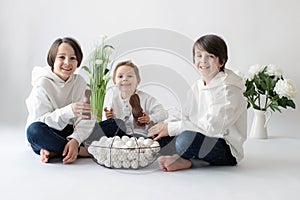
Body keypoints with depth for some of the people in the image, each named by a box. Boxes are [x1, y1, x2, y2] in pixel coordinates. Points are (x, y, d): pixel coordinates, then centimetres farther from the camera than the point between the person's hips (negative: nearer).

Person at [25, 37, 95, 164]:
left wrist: (75, 140, -31)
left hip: (68, 132, 4)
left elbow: (85, 120, -11)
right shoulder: (42, 84, -12)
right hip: (43, 137, -3)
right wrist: (68, 111, -37)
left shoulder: (80, 82, -3)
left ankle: (53, 152, -22)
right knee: (35, 129, -38)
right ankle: (81, 151, -26)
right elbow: (40, 120, -21)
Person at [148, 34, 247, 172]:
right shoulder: (196, 87, 11)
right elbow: (186, 119, 9)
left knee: (187, 138, -34)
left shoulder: (228, 89, -15)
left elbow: (212, 126, -24)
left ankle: (180, 157, -5)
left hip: (227, 151, -8)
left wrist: (172, 128, -22)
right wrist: (165, 127, -11)